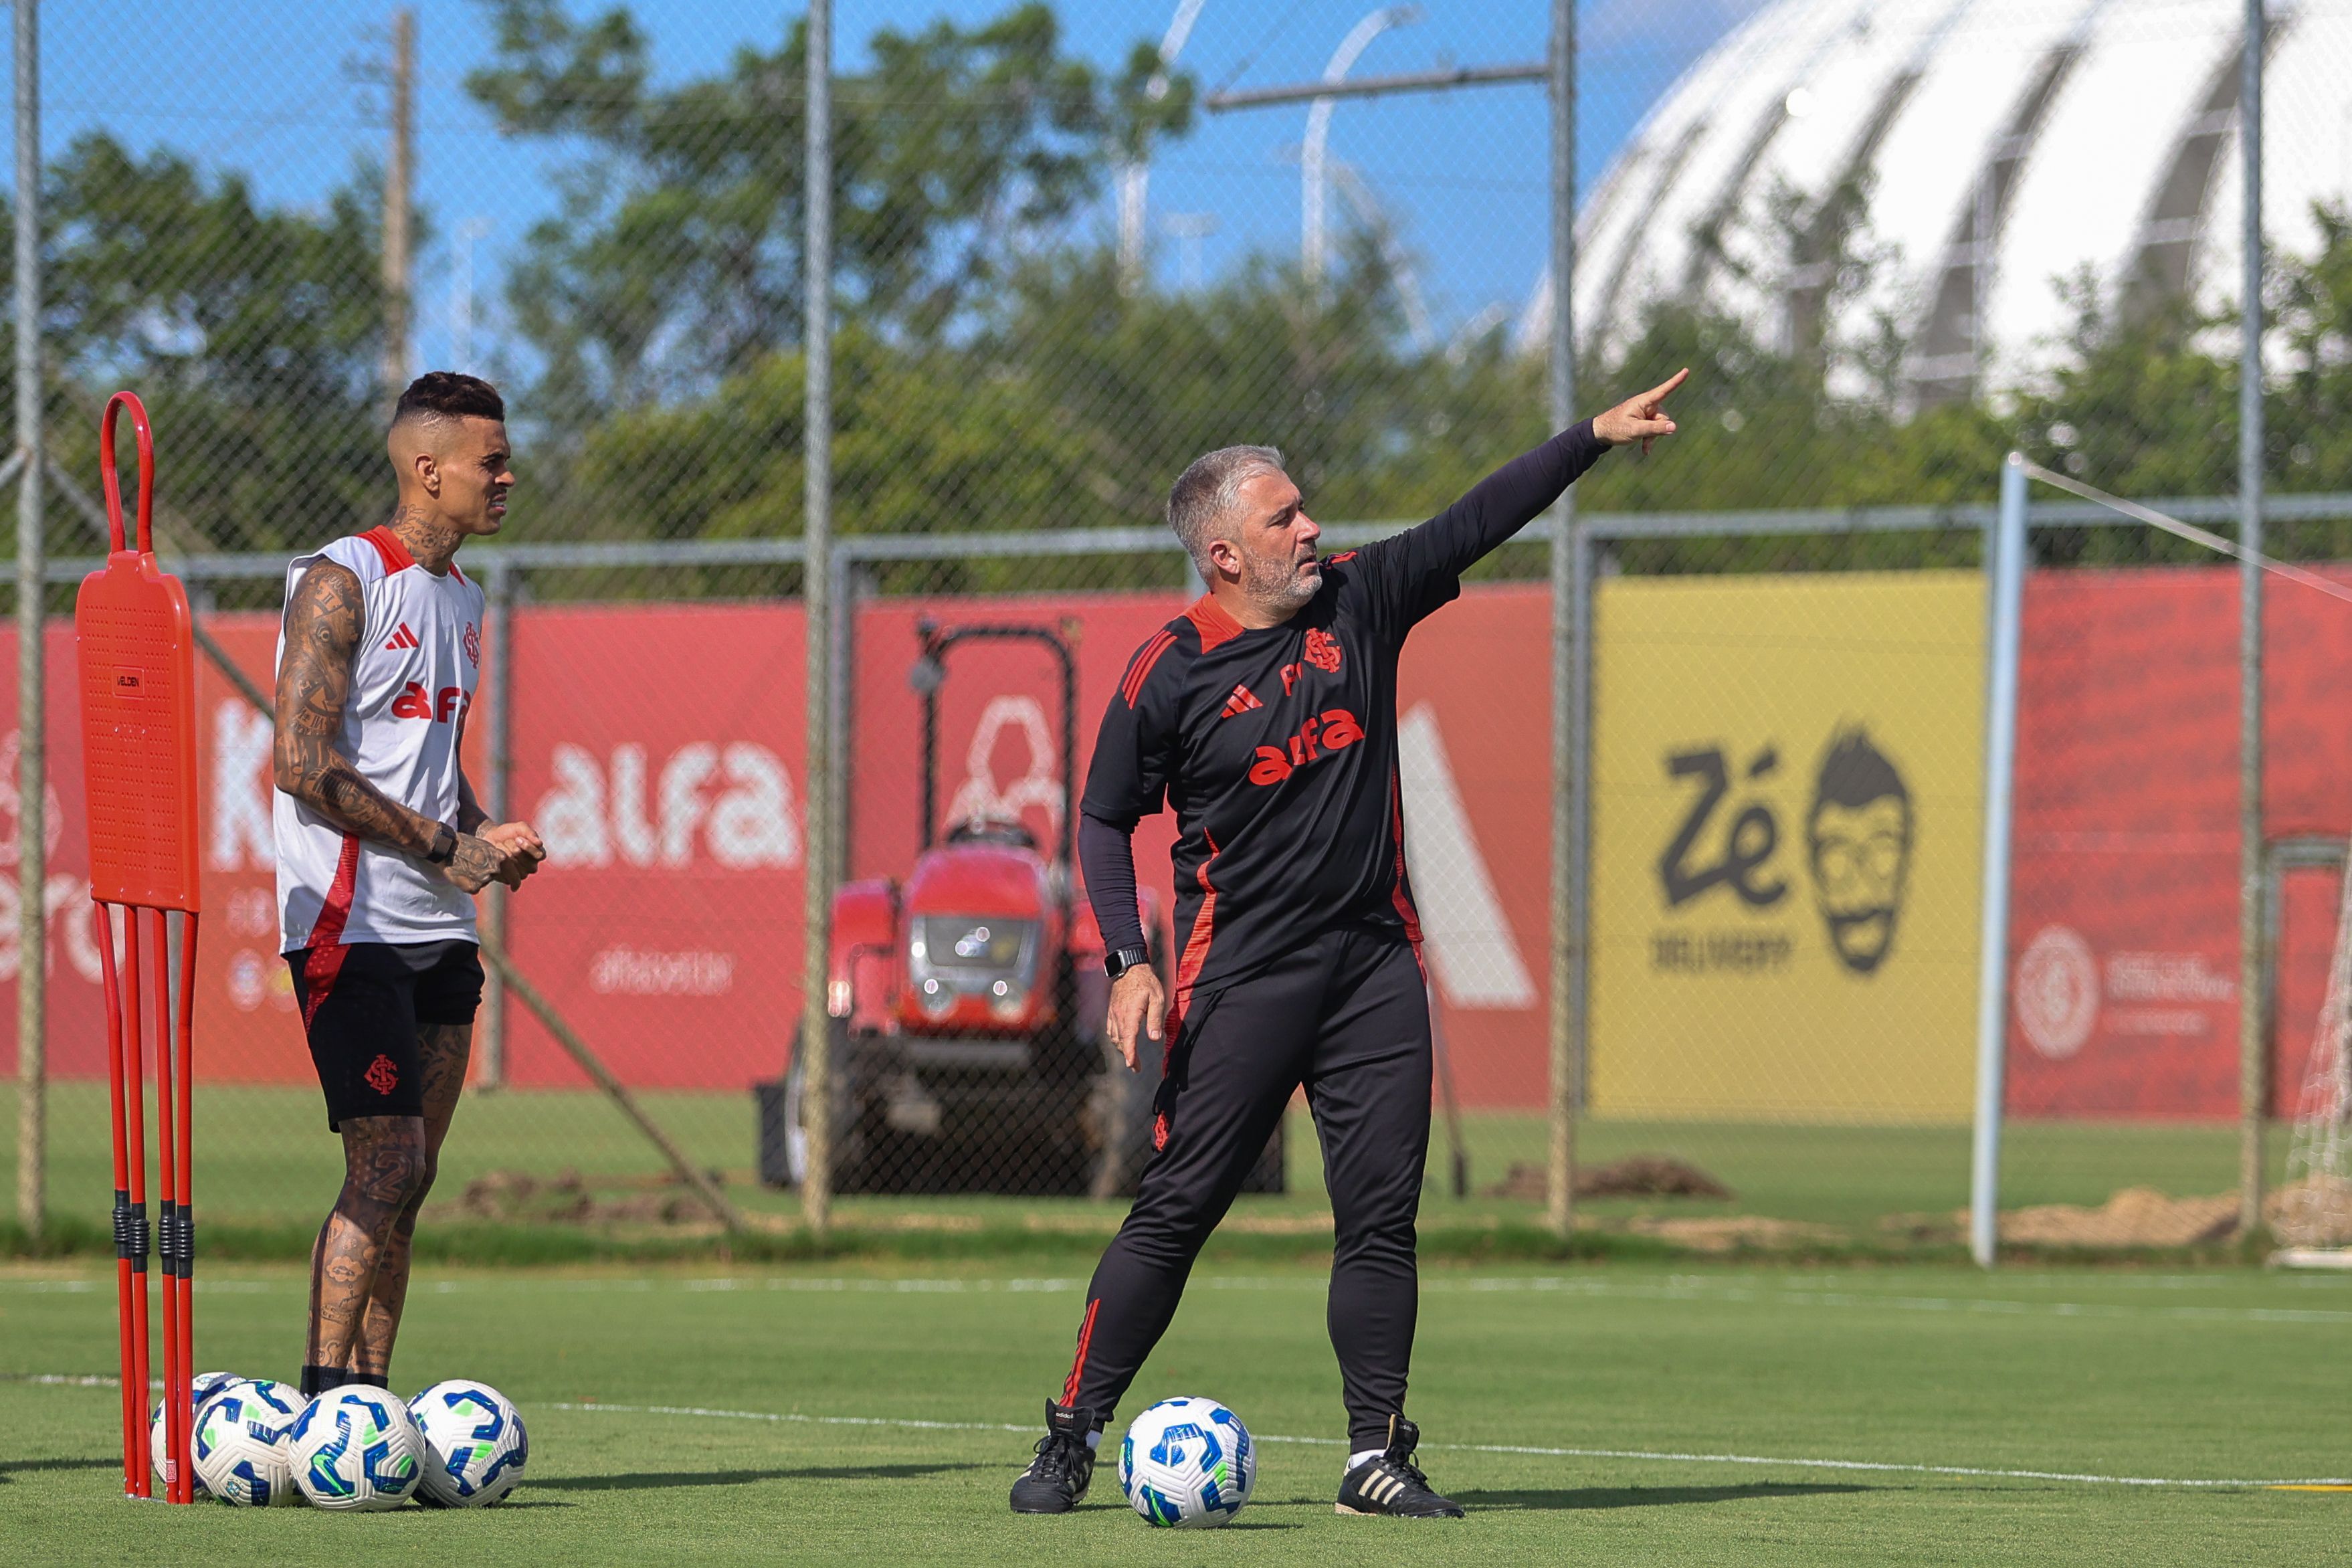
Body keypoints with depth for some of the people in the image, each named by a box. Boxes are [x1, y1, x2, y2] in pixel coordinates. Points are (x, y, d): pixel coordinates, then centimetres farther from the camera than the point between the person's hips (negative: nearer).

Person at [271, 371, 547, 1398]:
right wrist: (443, 846, -15)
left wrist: (486, 838, 7)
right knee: (386, 1171, -13)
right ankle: (323, 1410, -10)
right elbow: (303, 765, -17)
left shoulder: (462, 598, 16)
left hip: (440, 930, 8)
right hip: (349, 922, -8)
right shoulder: (340, 582, -10)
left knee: (409, 1180, 7)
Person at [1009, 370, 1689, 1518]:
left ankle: (1377, 1455, 7)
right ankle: (1073, 1437, 3)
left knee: (1382, 1217, 1)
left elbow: (1476, 524, 8)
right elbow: (1106, 819, 1)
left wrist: (1595, 438, 2)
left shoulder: (1358, 603, 5)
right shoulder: (1170, 672, -6)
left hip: (1375, 962, 4)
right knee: (1175, 1208, -5)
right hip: (1239, 980, -4)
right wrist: (1129, 962, -9)